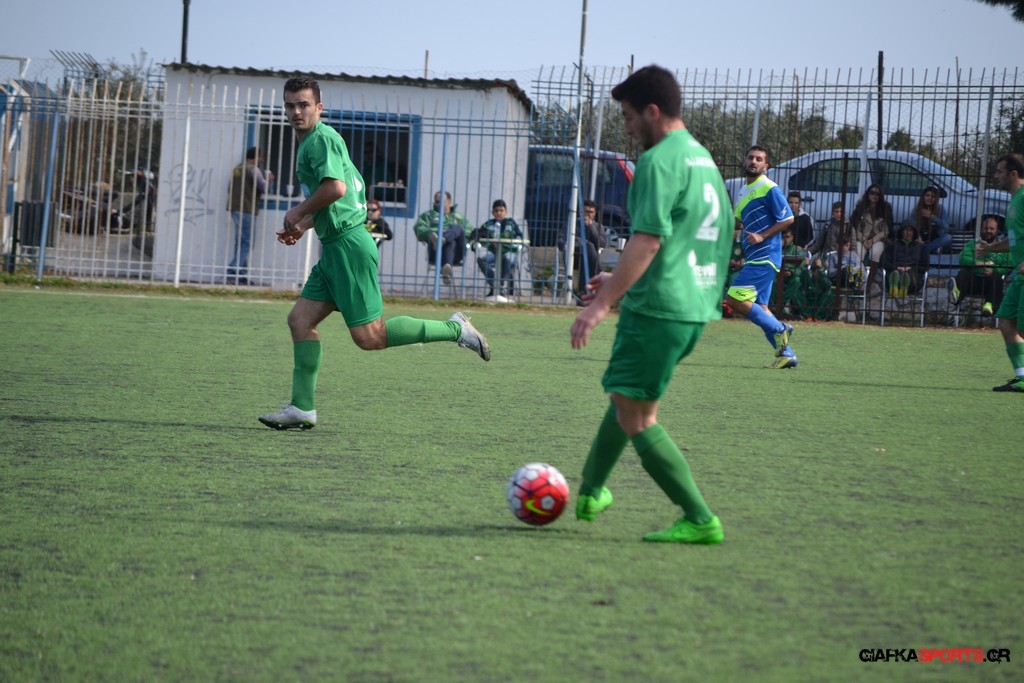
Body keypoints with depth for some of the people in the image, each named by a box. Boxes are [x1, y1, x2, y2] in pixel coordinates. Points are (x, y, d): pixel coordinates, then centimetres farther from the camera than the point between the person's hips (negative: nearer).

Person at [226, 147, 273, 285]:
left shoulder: (237, 169, 18)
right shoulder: (253, 170, -10)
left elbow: (230, 189, 22)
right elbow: (264, 188, -12)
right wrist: (268, 179, 6)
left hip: (235, 209, 9)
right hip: (247, 210, -9)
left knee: (240, 243, 11)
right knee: (246, 244, -8)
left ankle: (242, 275, 8)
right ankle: (233, 274, -16)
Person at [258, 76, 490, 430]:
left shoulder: (321, 138, -11)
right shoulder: (308, 143, 20)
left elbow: (336, 188, -27)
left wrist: (297, 213, -12)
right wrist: (303, 226, 22)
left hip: (347, 245, -10)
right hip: (335, 247, 10)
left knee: (369, 336, -9)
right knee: (300, 319, 5)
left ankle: (453, 329, -1)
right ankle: (302, 407, 5)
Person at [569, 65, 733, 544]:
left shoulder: (659, 162, -13)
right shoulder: (703, 159, 17)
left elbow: (647, 241, -21)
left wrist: (602, 304, -20)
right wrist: (618, 283, 31)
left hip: (658, 308, -10)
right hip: (696, 307, 10)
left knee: (635, 417, -3)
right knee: (626, 396, 22)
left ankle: (699, 520, -5)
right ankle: (590, 494, 32)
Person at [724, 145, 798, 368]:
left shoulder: (769, 188, -9)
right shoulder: (744, 191, 18)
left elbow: (787, 218, -12)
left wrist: (762, 236, -18)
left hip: (765, 256, -9)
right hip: (755, 258, 9)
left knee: (735, 299, -15)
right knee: (759, 308, 7)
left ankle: (779, 329, -7)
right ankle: (786, 354, 10)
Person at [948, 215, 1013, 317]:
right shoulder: (972, 244, 22)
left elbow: (1009, 266, 1)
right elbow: (963, 259, 3)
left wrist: (994, 271, -19)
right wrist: (980, 264, -16)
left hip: (991, 282, -1)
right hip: (973, 279, 1)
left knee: (996, 278, -34)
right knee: (963, 273, -30)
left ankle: (990, 305, -55)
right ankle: (956, 294, -63)